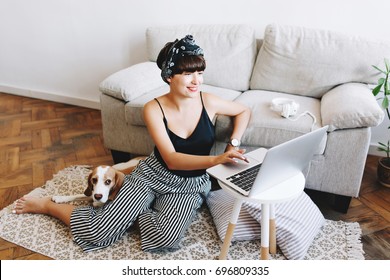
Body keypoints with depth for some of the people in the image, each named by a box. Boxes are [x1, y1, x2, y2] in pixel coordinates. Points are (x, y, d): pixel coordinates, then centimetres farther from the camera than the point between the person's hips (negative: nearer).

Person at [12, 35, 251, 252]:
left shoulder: (208, 102, -11)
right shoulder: (154, 109, -17)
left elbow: (244, 111, 9)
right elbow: (171, 159, -24)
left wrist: (233, 144, -6)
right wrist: (216, 159, -38)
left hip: (190, 186, 2)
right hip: (152, 175, -1)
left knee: (166, 237, -31)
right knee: (96, 231, -12)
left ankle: (136, 209, 4)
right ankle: (48, 205, 20)